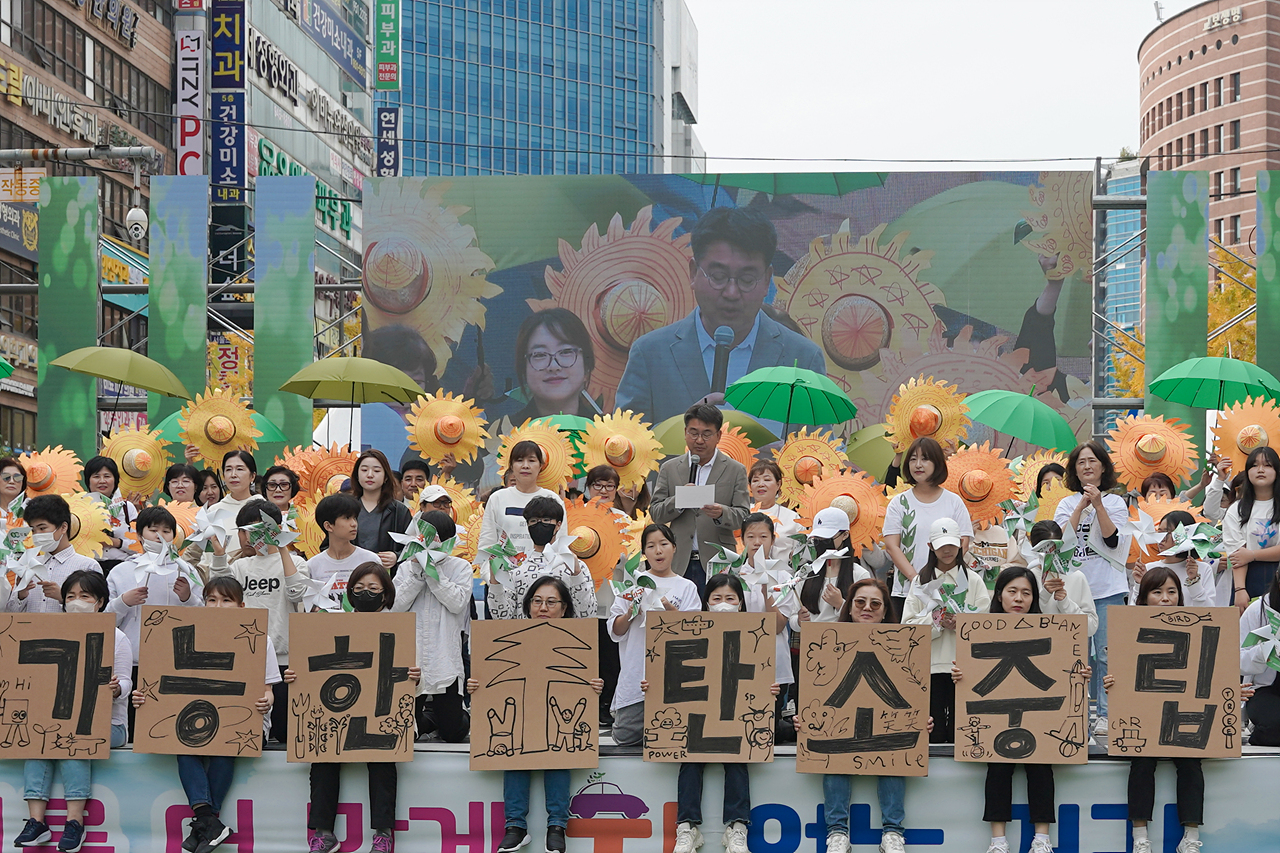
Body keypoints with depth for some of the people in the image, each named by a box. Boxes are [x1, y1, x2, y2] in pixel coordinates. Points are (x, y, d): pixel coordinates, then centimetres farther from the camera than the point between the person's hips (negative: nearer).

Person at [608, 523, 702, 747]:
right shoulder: (633, 583, 8)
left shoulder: (686, 588, 6)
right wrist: (631, 614, -14)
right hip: (635, 676, 1)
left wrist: (670, 611, -20)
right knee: (625, 740, 0)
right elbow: (616, 632, 5)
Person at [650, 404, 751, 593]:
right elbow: (655, 514, 7)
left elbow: (743, 516, 2)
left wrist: (722, 513, -20)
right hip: (679, 564, 1)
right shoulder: (669, 469, 13)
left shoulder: (735, 470, 8)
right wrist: (679, 500, -12)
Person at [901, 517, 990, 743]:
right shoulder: (921, 581, 11)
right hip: (930, 665, 1)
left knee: (959, 734, -4)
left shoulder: (973, 580, 8)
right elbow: (908, 625, 3)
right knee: (933, 735, 0)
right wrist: (935, 621, -13)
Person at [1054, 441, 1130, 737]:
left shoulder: (1115, 502, 6)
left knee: (1106, 655, -7)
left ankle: (1106, 715, -5)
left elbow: (1114, 542, -8)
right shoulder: (1066, 504, 11)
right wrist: (1082, 506, -10)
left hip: (1107, 588, -2)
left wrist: (1098, 505, -14)